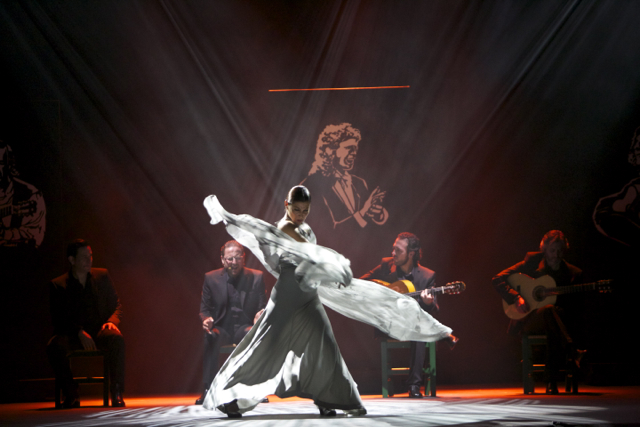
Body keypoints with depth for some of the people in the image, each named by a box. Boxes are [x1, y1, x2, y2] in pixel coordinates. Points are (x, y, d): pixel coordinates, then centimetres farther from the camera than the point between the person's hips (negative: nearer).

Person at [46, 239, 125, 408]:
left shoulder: (102, 276, 13)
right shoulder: (58, 285, 4)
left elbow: (116, 305, 14)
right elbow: (58, 318, -4)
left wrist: (112, 321, -9)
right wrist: (79, 333, -19)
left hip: (99, 331, 1)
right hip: (72, 336, -1)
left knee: (117, 339, -33)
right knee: (54, 346, -35)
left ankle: (117, 393, -29)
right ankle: (71, 395, -23)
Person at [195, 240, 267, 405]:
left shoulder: (256, 277, 5)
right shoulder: (211, 278, 6)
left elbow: (262, 307, 6)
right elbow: (204, 308, 8)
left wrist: (259, 316, -19)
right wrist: (206, 319, -17)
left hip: (244, 328, 0)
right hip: (222, 328, 1)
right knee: (211, 336, -36)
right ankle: (208, 389, -34)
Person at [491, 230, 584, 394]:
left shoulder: (573, 273, 10)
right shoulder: (532, 261, 4)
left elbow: (574, 308, 10)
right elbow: (497, 280, 0)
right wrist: (516, 298, -16)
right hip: (527, 322, -3)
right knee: (548, 309, -37)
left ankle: (551, 380, -35)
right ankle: (574, 353, -43)